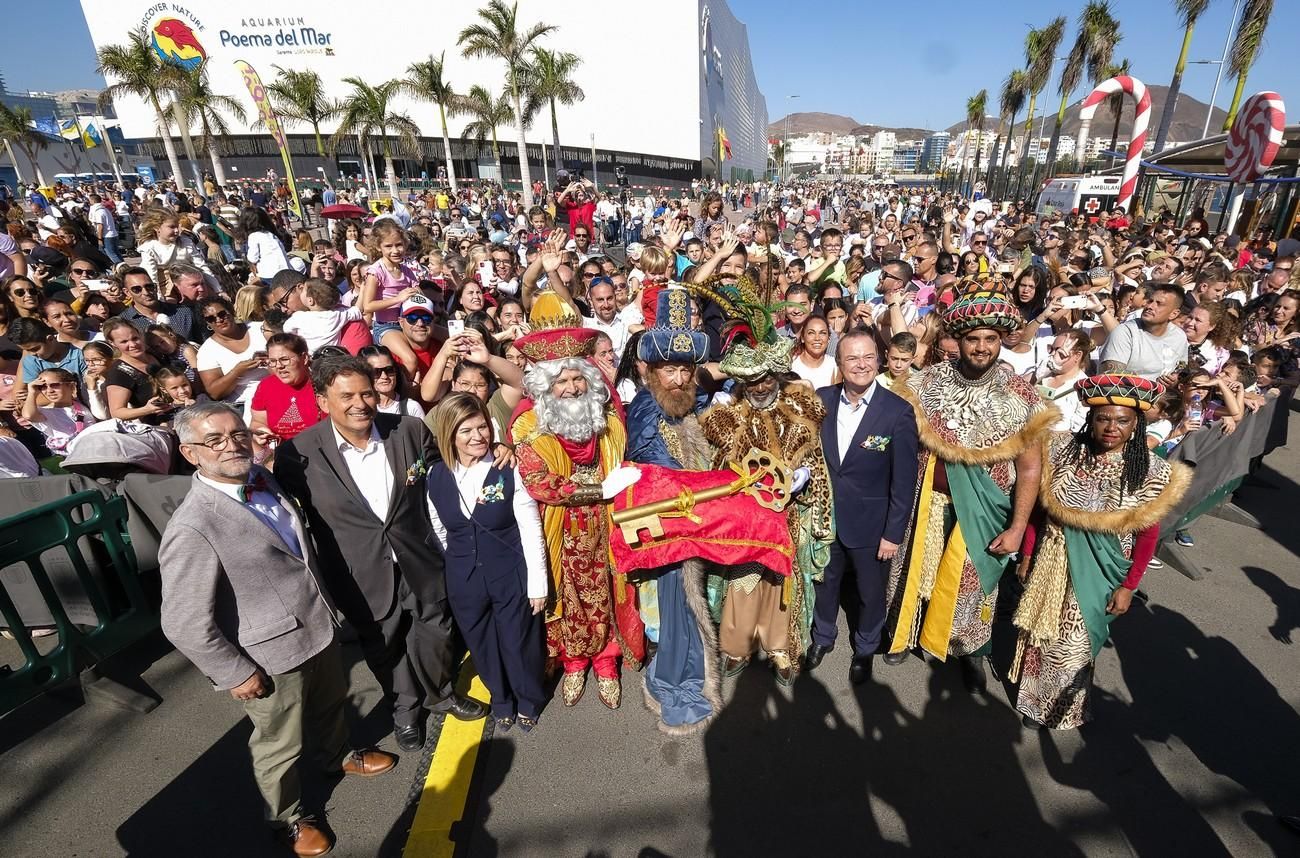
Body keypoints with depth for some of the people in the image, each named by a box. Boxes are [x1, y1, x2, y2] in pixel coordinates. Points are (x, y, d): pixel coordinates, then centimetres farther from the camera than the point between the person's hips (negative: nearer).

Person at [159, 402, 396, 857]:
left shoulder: (262, 480, -5)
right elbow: (184, 624, -24)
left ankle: (338, 756, 61)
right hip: (274, 656, -7)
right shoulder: (192, 529, -29)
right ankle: (288, 818, 49)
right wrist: (235, 672, -15)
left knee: (330, 703, 31)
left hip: (319, 628, 7)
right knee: (279, 746, 20)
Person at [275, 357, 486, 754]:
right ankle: (405, 707, 49)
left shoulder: (410, 430, -13)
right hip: (362, 575, -1)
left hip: (419, 560, 2)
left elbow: (439, 474, 7)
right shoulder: (298, 453, -18)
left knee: (435, 631, 21)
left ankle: (440, 693, 50)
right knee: (383, 645, 21)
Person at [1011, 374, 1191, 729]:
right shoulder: (1063, 447, -11)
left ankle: (1064, 707, 38)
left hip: (1099, 572, -1)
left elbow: (1147, 536, -5)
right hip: (1052, 561, 2)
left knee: (1073, 644, 10)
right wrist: (1027, 554, 0)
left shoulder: (1151, 471, -13)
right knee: (1041, 633, 18)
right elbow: (1037, 506, -3)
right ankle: (1035, 700, 43)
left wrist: (1128, 586, -4)